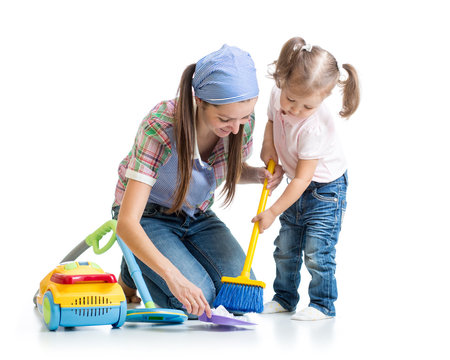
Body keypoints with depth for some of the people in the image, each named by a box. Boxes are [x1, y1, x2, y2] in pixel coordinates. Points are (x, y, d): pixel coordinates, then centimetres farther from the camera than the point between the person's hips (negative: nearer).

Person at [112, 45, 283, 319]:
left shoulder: (243, 122, -19)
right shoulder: (160, 128, -35)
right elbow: (127, 222, -39)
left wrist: (258, 175, -18)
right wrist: (173, 276, -52)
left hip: (197, 216, 5)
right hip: (148, 217, -5)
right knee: (200, 296, -24)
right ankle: (134, 273, 6)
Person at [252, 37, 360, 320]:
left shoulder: (315, 128, -35)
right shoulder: (278, 95, -15)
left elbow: (303, 178, -29)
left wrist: (273, 212, -23)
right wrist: (268, 144, -7)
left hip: (326, 189, -7)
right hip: (299, 189, 8)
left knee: (317, 251, -8)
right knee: (285, 248, 13)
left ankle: (323, 304, 7)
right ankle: (284, 298, 27)